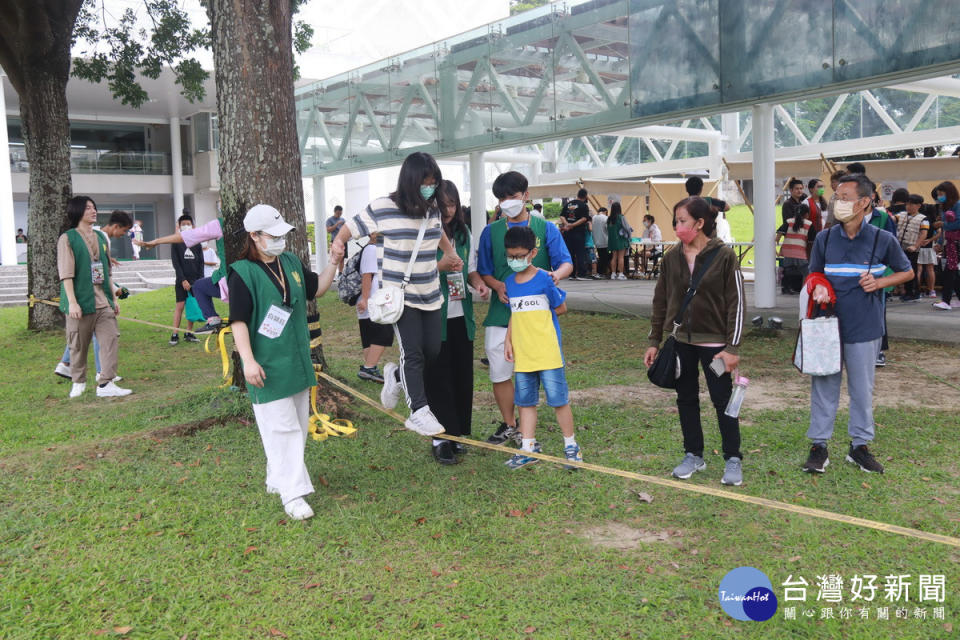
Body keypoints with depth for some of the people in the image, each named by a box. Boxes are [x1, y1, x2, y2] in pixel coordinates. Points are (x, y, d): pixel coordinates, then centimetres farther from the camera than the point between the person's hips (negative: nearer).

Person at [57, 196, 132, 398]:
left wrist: (113, 298, 16)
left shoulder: (101, 237, 14)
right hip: (81, 302, -5)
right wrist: (72, 302, -17)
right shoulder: (68, 239, -4)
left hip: (103, 302, 5)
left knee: (110, 340, -5)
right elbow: (66, 273, -10)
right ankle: (78, 382, 23)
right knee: (78, 345, 5)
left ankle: (106, 384, -3)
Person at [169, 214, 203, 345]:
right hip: (181, 281, -3)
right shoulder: (176, 243, 2)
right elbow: (176, 264, -4)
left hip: (195, 281, 3)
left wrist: (200, 280, -2)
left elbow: (201, 263, 8)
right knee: (180, 306, -5)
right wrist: (183, 280, -13)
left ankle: (189, 333, 12)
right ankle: (175, 334, -1)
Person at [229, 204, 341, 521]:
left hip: (298, 361, 8)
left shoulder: (292, 262, 9)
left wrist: (333, 263, 5)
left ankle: (277, 479, 31)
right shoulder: (243, 273, -13)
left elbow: (316, 289, 21)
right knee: (281, 428, -7)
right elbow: (238, 321, -17)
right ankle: (292, 494, -2)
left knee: (298, 425, 16)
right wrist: (248, 360, -24)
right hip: (268, 367, -8)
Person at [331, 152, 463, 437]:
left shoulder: (433, 208, 5)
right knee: (413, 353, -8)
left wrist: (450, 253, 13)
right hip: (399, 294, -5)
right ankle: (419, 412, 3)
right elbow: (349, 228, 0)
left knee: (432, 351, 5)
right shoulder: (383, 208, -11)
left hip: (430, 294, 6)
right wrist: (338, 243, -21)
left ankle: (396, 375, 34)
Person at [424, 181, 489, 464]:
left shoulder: (463, 233, 11)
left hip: (461, 315, 6)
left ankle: (459, 432, 22)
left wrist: (478, 282, -2)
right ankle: (442, 438, 5)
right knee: (438, 377, -3)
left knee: (462, 375, 9)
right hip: (433, 316, -6)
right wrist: (442, 266, -22)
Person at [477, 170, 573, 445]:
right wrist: (497, 286, -13)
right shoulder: (491, 232, 10)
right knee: (499, 373, 4)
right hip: (500, 312, 2)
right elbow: (483, 271, 10)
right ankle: (508, 425, 25)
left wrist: (556, 274, -27)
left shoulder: (546, 228, 5)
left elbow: (566, 263, -3)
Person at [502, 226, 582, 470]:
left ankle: (571, 445, 13)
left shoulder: (544, 279, -7)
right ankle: (528, 448, 19)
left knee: (558, 398, -1)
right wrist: (508, 340, 9)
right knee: (525, 400, 10)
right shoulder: (510, 282, 9)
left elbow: (560, 308, 0)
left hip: (547, 350, -5)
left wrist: (536, 319, 1)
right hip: (522, 352, 6)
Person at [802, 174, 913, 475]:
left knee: (862, 388, 10)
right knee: (824, 386, 6)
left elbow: (907, 272, 8)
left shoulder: (883, 240, -5)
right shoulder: (824, 239, 0)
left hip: (864, 328, -1)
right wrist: (818, 287, -13)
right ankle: (819, 446, 15)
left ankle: (860, 445, 25)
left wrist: (879, 282, -11)